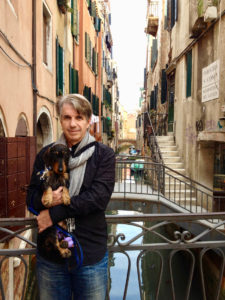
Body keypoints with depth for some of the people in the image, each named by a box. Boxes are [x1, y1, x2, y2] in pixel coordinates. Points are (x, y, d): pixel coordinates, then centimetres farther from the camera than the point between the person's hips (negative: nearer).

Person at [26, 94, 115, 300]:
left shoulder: (104, 154, -5)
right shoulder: (46, 154, 2)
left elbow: (99, 197, -16)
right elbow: (31, 196, 3)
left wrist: (54, 213, -18)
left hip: (91, 253, -1)